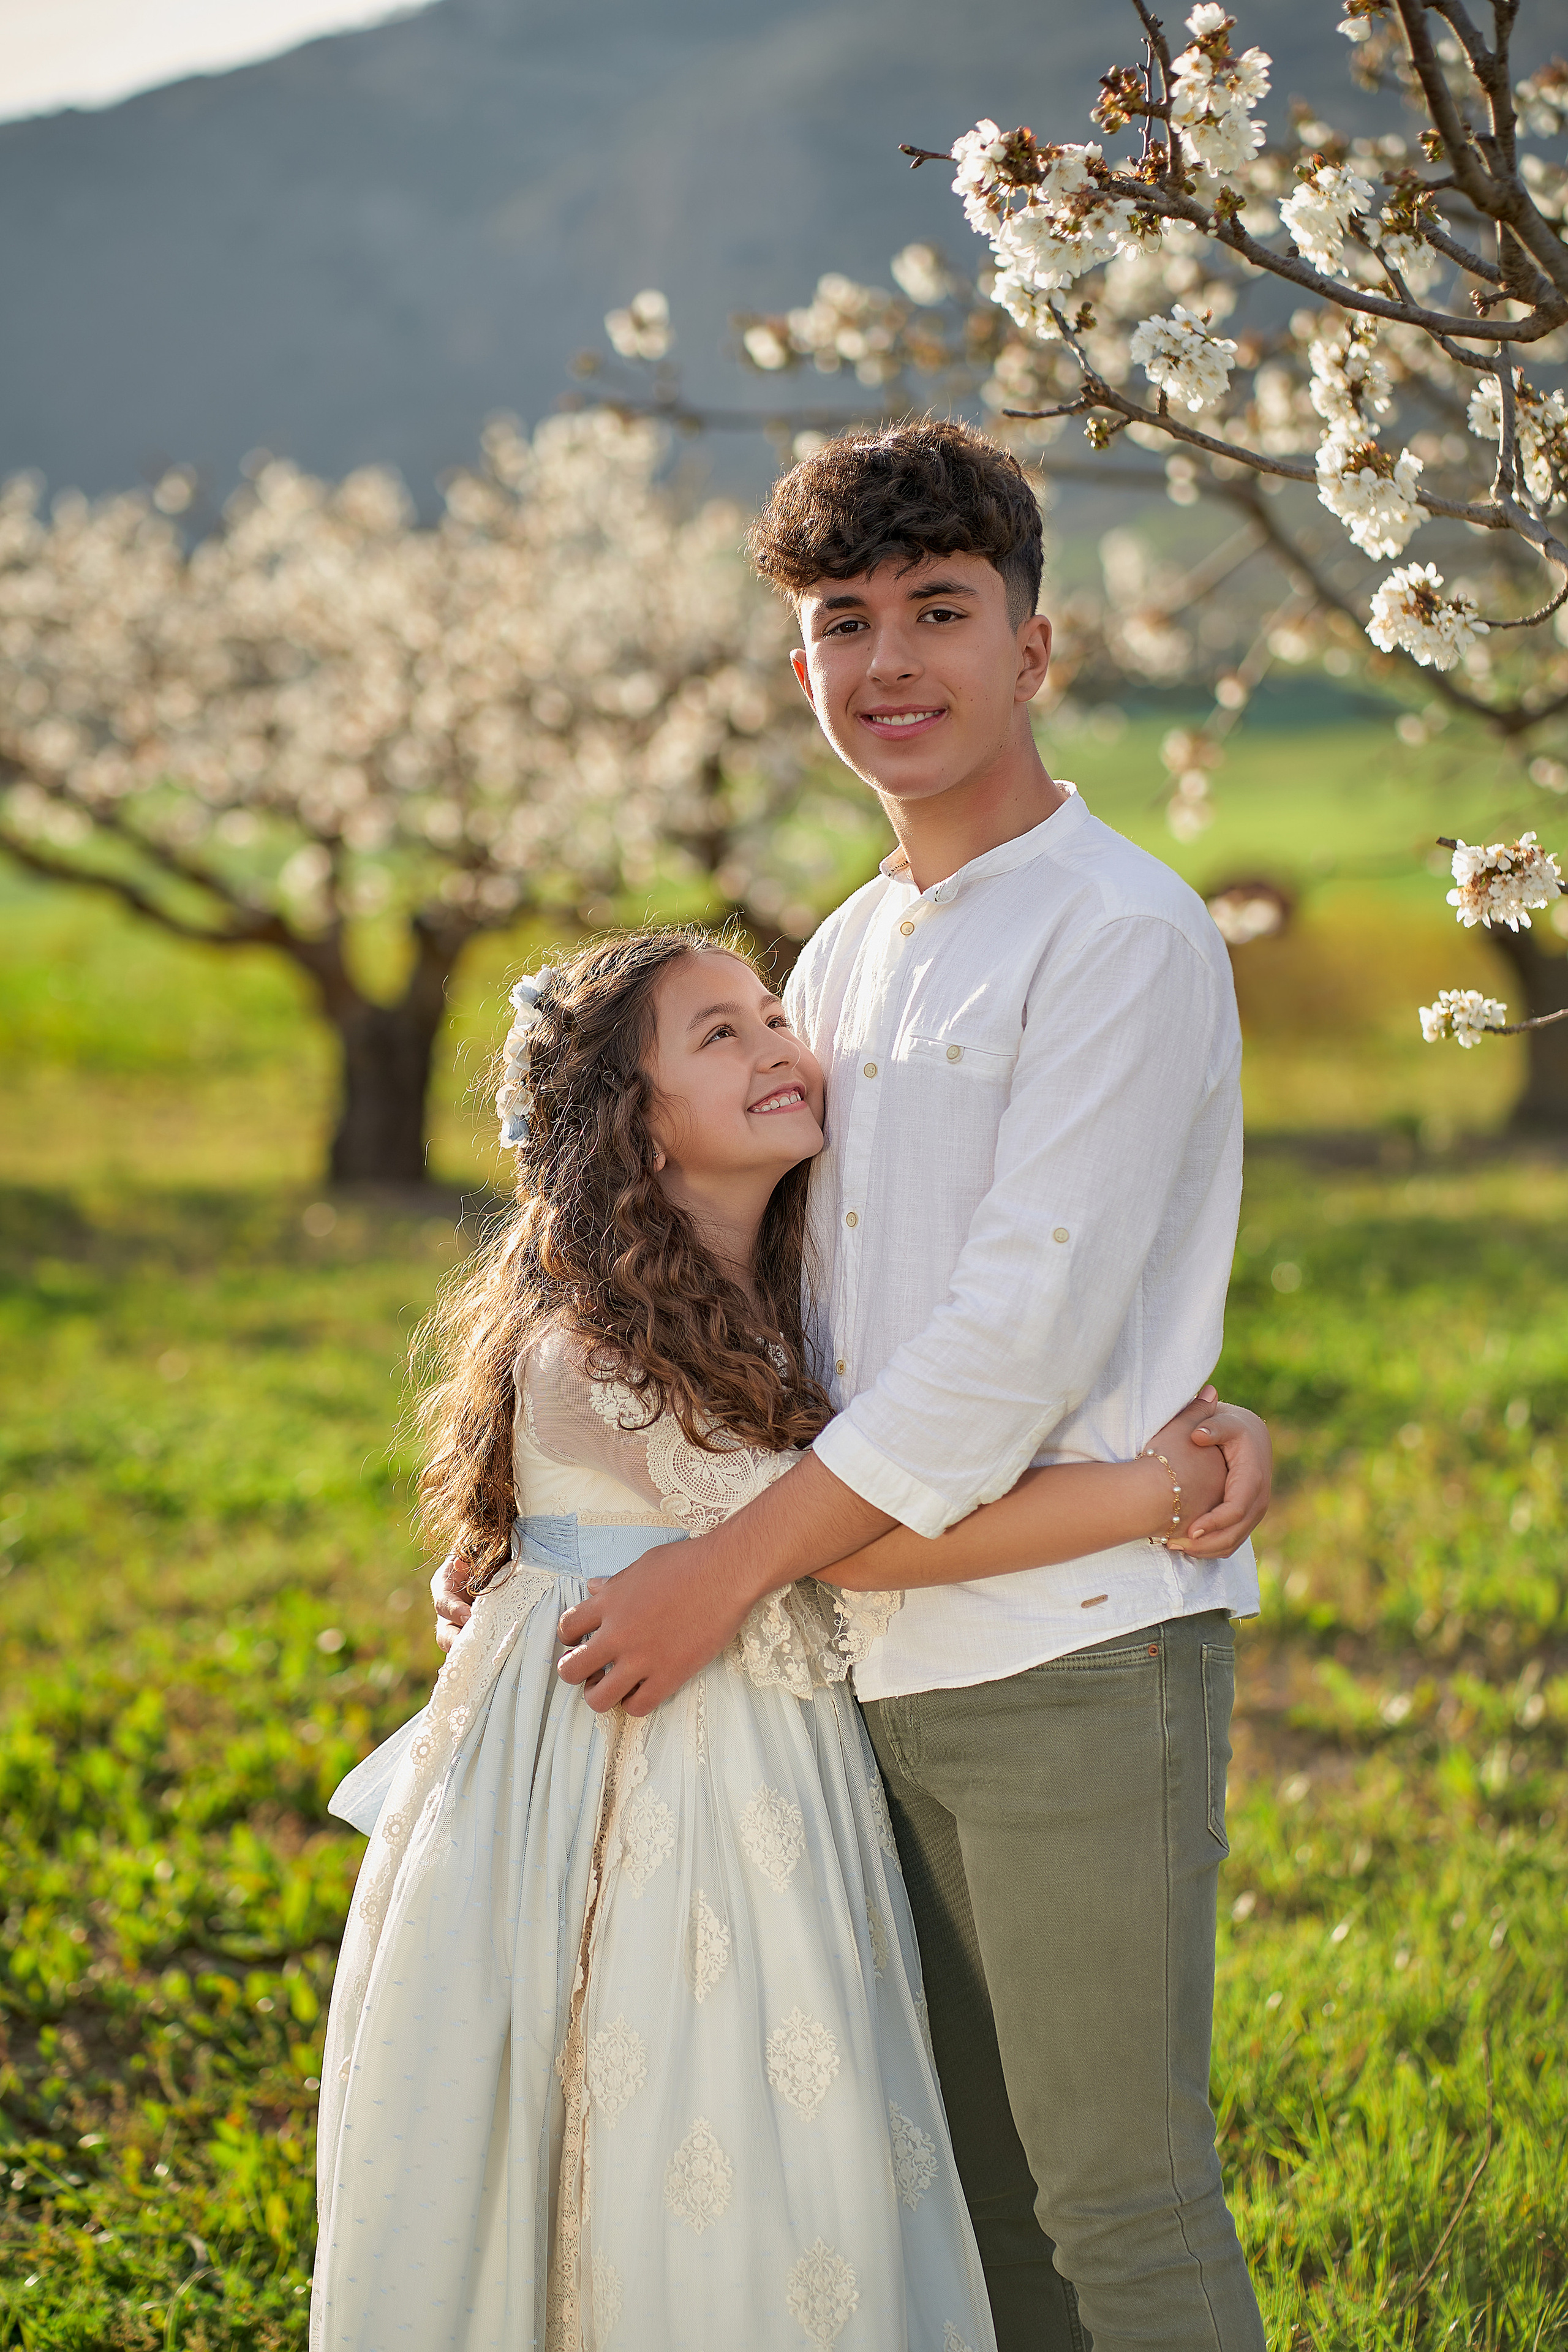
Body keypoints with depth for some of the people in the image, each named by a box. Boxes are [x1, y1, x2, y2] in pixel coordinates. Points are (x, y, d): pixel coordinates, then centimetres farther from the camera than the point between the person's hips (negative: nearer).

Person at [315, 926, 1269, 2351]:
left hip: (767, 1782, 7)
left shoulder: (793, 1297, 8)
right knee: (638, 2162, 0)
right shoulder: (586, 1348, -19)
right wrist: (1147, 1496, -20)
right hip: (618, 1790, -7)